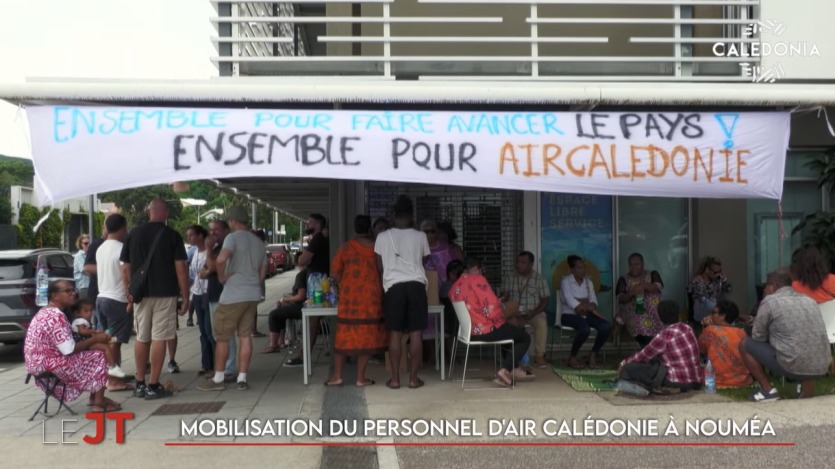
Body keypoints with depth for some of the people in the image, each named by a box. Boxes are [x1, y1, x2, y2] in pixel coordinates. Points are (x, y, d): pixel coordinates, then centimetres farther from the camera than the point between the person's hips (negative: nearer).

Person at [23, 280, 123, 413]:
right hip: (47, 364, -10)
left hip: (40, 362, 10)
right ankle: (99, 403, -4)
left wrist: (92, 339, 5)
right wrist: (94, 339, -12)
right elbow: (69, 349, -23)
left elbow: (65, 345, 15)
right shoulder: (56, 316, -21)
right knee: (99, 356, -7)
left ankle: (94, 397, 19)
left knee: (92, 353, 17)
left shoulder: (46, 312, 13)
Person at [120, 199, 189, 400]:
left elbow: (125, 268, 6)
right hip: (165, 293, -4)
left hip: (140, 294, 4)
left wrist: (129, 292, 13)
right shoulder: (172, 236, -4)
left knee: (142, 338, 13)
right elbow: (181, 268, -8)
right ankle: (153, 386, 0)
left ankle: (140, 384, 19)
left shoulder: (133, 235, 6)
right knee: (159, 338, -1)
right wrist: (185, 296, -3)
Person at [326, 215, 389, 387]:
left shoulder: (346, 248, -1)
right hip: (372, 297, 0)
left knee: (344, 336, 9)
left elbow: (334, 272, -1)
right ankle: (361, 378, 8)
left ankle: (337, 376, 12)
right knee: (367, 337, 5)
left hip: (349, 297, 0)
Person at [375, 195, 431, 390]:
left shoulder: (383, 237, 2)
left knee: (395, 333, 5)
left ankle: (395, 378, 8)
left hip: (393, 286, 0)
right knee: (416, 333, 4)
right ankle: (413, 378, 7)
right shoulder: (420, 236, 2)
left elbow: (379, 266, 8)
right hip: (416, 285, 0)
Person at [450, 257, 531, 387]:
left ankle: (511, 367, 23)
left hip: (469, 332, 9)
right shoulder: (477, 280, -14)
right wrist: (499, 321, 0)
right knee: (525, 337, 8)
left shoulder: (454, 287, 9)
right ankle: (506, 370, -5)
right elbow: (492, 304, -19)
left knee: (509, 330, 31)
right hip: (485, 331, -9)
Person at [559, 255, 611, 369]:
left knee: (606, 326, -21)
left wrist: (584, 306, -18)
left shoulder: (588, 282, 13)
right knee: (585, 329, -36)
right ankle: (572, 357, -12)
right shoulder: (566, 281, -6)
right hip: (569, 315, -6)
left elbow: (594, 301, 5)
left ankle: (593, 355, -2)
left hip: (586, 314, 6)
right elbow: (571, 302, -17)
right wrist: (590, 308, -13)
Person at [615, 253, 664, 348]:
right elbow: (620, 299, 0)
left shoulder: (653, 275, 13)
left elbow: (658, 288, -7)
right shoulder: (624, 279, 11)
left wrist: (644, 285, -27)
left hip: (652, 313, 1)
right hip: (633, 314, 0)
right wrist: (631, 293, -21)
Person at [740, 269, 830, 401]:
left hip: (791, 367, -6)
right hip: (821, 368, 6)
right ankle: (808, 387, 18)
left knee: (745, 345, 14)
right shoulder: (810, 300, 17)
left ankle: (768, 390, 9)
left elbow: (758, 337, 4)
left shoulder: (770, 301, -1)